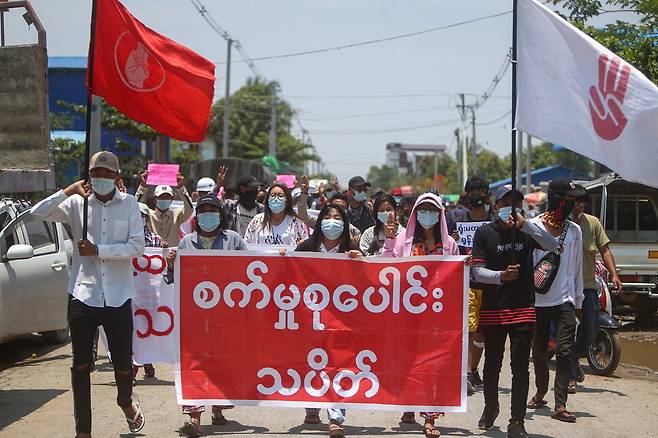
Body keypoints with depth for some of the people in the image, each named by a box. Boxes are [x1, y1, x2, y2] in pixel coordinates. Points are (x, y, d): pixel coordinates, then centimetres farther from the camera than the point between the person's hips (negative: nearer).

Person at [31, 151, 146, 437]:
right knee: (81, 365, 5)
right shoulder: (77, 203, 2)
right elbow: (38, 213, -7)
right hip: (82, 295, 0)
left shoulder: (128, 204, 2)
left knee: (123, 362, 8)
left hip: (118, 296, 0)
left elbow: (137, 246, -6)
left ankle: (125, 401, 41)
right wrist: (68, 191, -15)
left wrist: (98, 250, -14)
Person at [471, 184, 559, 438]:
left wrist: (525, 225, -21)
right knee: (492, 364, 14)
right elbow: (476, 271, -4)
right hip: (492, 310, 0)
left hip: (523, 309, 0)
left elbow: (553, 245, -12)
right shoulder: (485, 233, 1)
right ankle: (490, 407, 37)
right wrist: (501, 275, -23)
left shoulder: (527, 231, 5)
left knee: (520, 367, -3)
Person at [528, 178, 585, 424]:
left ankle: (560, 405, -13)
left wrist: (578, 301, 15)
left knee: (564, 351, -11)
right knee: (539, 351, 12)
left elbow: (577, 267, 14)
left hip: (565, 299, 1)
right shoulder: (534, 226, -3)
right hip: (538, 299, -1)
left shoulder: (574, 230, 8)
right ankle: (540, 392, 34)